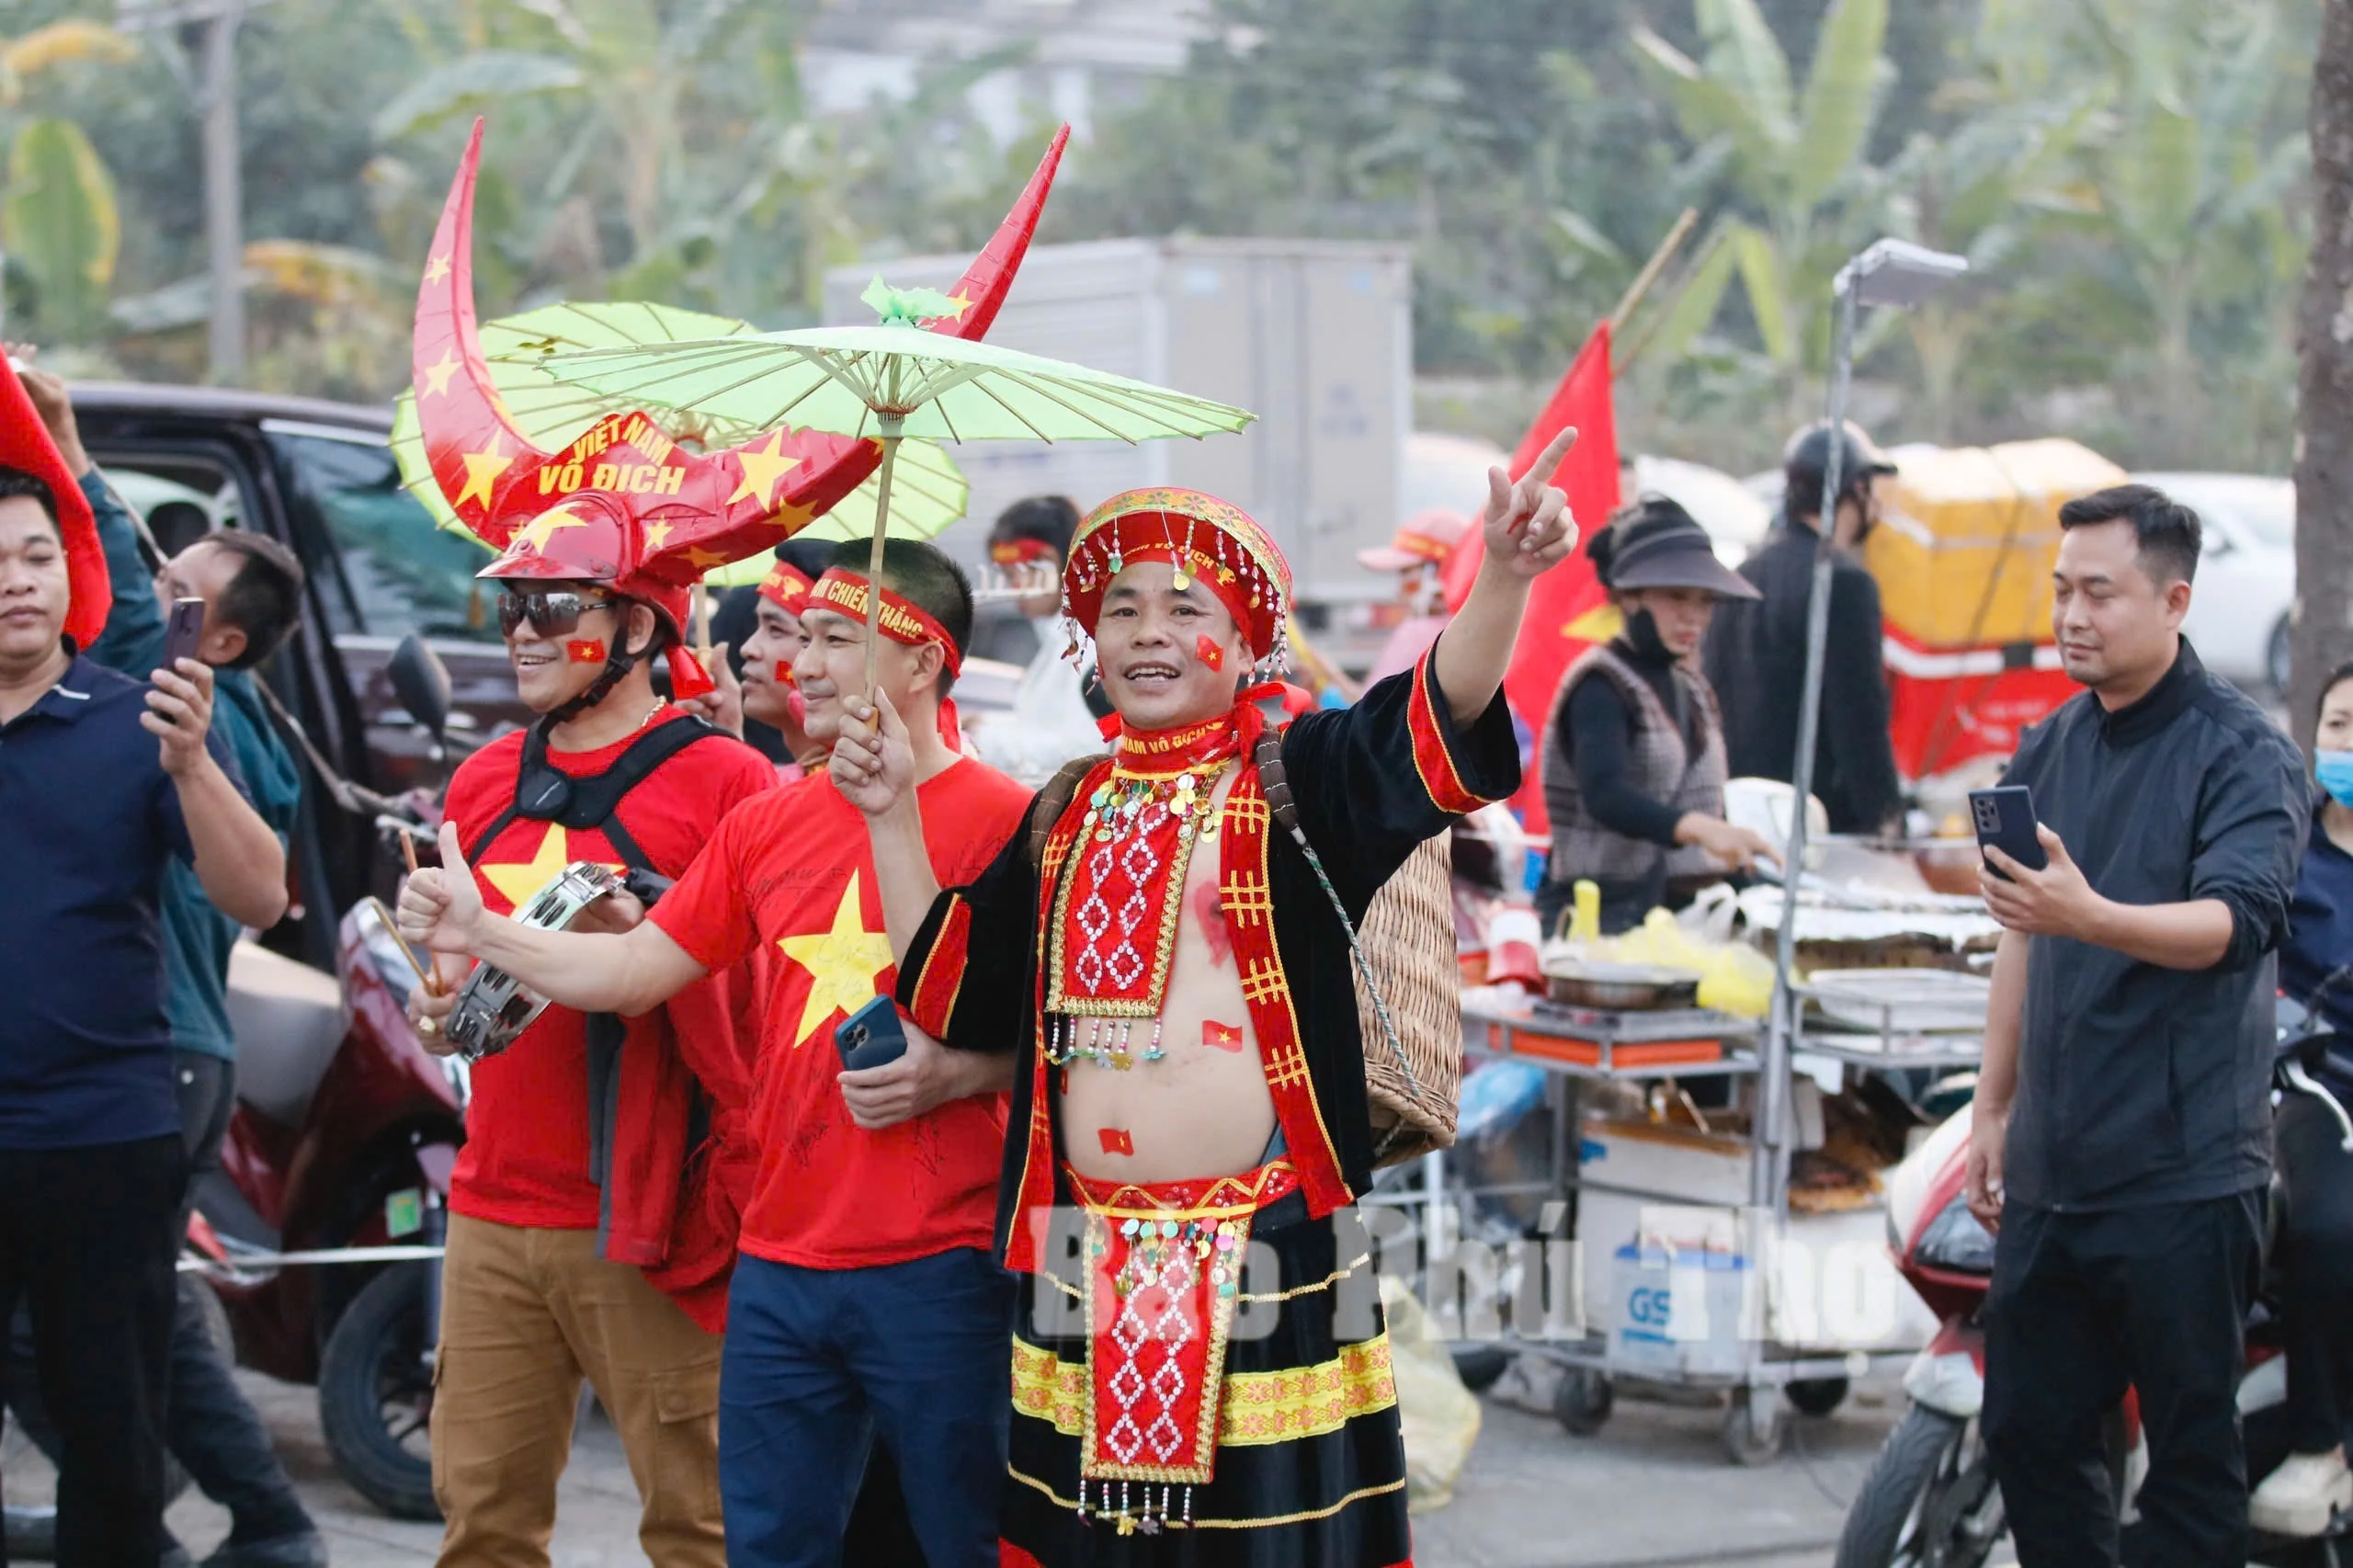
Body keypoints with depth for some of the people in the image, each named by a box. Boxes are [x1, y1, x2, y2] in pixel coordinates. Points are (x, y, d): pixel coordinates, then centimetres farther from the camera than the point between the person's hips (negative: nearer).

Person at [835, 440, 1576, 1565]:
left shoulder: (1293, 782, -1)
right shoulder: (1067, 819, 15)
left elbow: (1434, 726, -20)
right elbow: (948, 993, 17)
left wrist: (1503, 574, -37)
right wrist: (893, 812, 12)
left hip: (1272, 1256, -5)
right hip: (1085, 1269, 5)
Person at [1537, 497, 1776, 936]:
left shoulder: (1692, 689, 16)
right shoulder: (1601, 686, -9)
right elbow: (1604, 795, -26)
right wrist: (1697, 829, -41)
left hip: (1677, 913, 7)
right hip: (1599, 915, -7)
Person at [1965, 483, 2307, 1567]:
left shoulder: (2243, 754, -8)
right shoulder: (2049, 752, 13)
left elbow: (2233, 921, -23)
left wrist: (2090, 916, -40)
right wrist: (1993, 1112, 19)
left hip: (2181, 1175, -7)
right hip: (2051, 1171, 7)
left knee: (2193, 1458, -2)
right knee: (2028, 1435, 10)